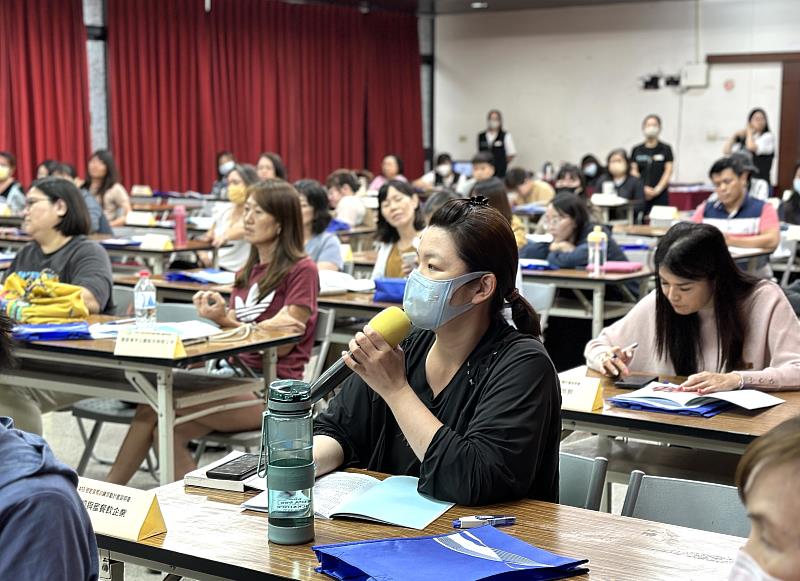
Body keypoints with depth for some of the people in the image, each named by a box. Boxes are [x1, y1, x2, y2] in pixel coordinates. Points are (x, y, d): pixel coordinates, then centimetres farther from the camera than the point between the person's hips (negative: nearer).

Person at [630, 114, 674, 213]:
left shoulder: (665, 149, 5)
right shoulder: (637, 150, 9)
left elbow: (668, 171, -1)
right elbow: (634, 171, 4)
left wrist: (657, 189, -12)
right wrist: (643, 188, -12)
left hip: (660, 195, -1)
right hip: (640, 194, 1)